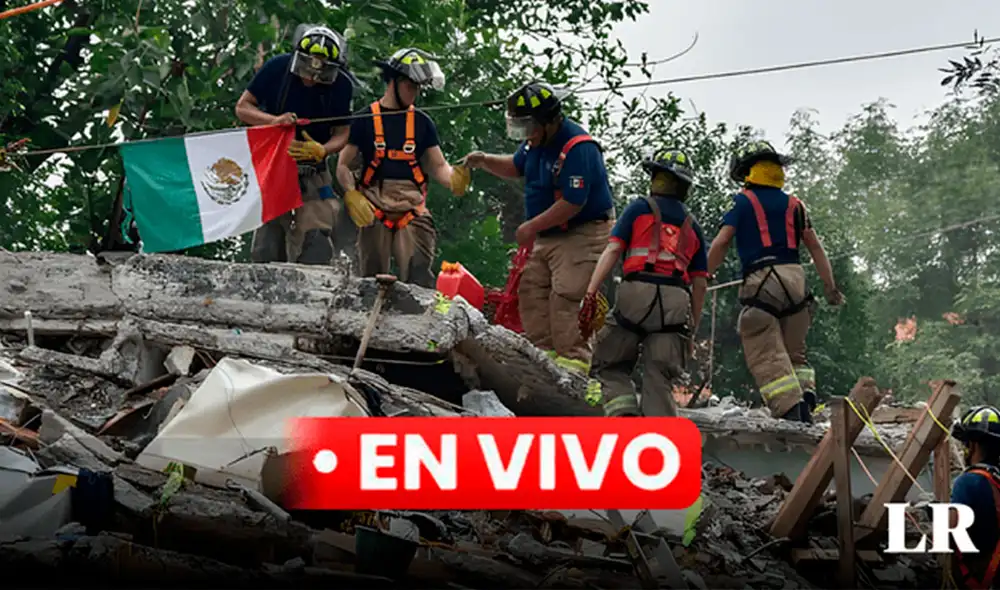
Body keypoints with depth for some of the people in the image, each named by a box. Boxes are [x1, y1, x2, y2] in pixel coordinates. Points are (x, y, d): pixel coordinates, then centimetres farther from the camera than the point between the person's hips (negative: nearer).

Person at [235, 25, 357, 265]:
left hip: (313, 171, 0)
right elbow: (242, 108, -5)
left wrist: (322, 151, -26)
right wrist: (274, 120, -24)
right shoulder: (277, 68, -12)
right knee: (268, 242, -1)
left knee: (316, 243, -12)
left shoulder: (341, 85, -10)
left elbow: (342, 132, -3)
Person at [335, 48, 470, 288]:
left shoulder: (422, 122, 13)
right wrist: (352, 196, -11)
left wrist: (454, 179, -10)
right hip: (374, 208, -1)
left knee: (419, 277, -12)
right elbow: (343, 165, 6)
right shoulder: (366, 119, 5)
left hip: (412, 208, 1)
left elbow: (438, 166, 13)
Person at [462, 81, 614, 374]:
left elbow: (573, 204, -26)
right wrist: (485, 161, 5)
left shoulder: (578, 148, -24)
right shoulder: (537, 141, 6)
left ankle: (574, 358, -18)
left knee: (566, 295, -18)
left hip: (583, 234, -10)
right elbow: (516, 167, 26)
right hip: (549, 236, 10)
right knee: (531, 289, 5)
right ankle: (544, 350, 6)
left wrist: (533, 226, -17)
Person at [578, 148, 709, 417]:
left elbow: (613, 250, -2)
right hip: (677, 302, 3)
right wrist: (692, 329, 22)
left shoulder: (640, 208, 11)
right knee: (659, 379, 4)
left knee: (610, 365, 9)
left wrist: (590, 294, -8)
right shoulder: (692, 226, 22)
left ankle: (623, 411, -17)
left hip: (637, 293, -3)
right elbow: (700, 284, 17)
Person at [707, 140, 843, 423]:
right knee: (794, 351, 16)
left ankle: (790, 408, -19)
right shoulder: (794, 204, 16)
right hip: (795, 276, 5)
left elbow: (720, 243, -3)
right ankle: (806, 393, -8)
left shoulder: (742, 202, 4)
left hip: (761, 280, -5)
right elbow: (815, 247, 15)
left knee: (767, 355, -5)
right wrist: (830, 287, 18)